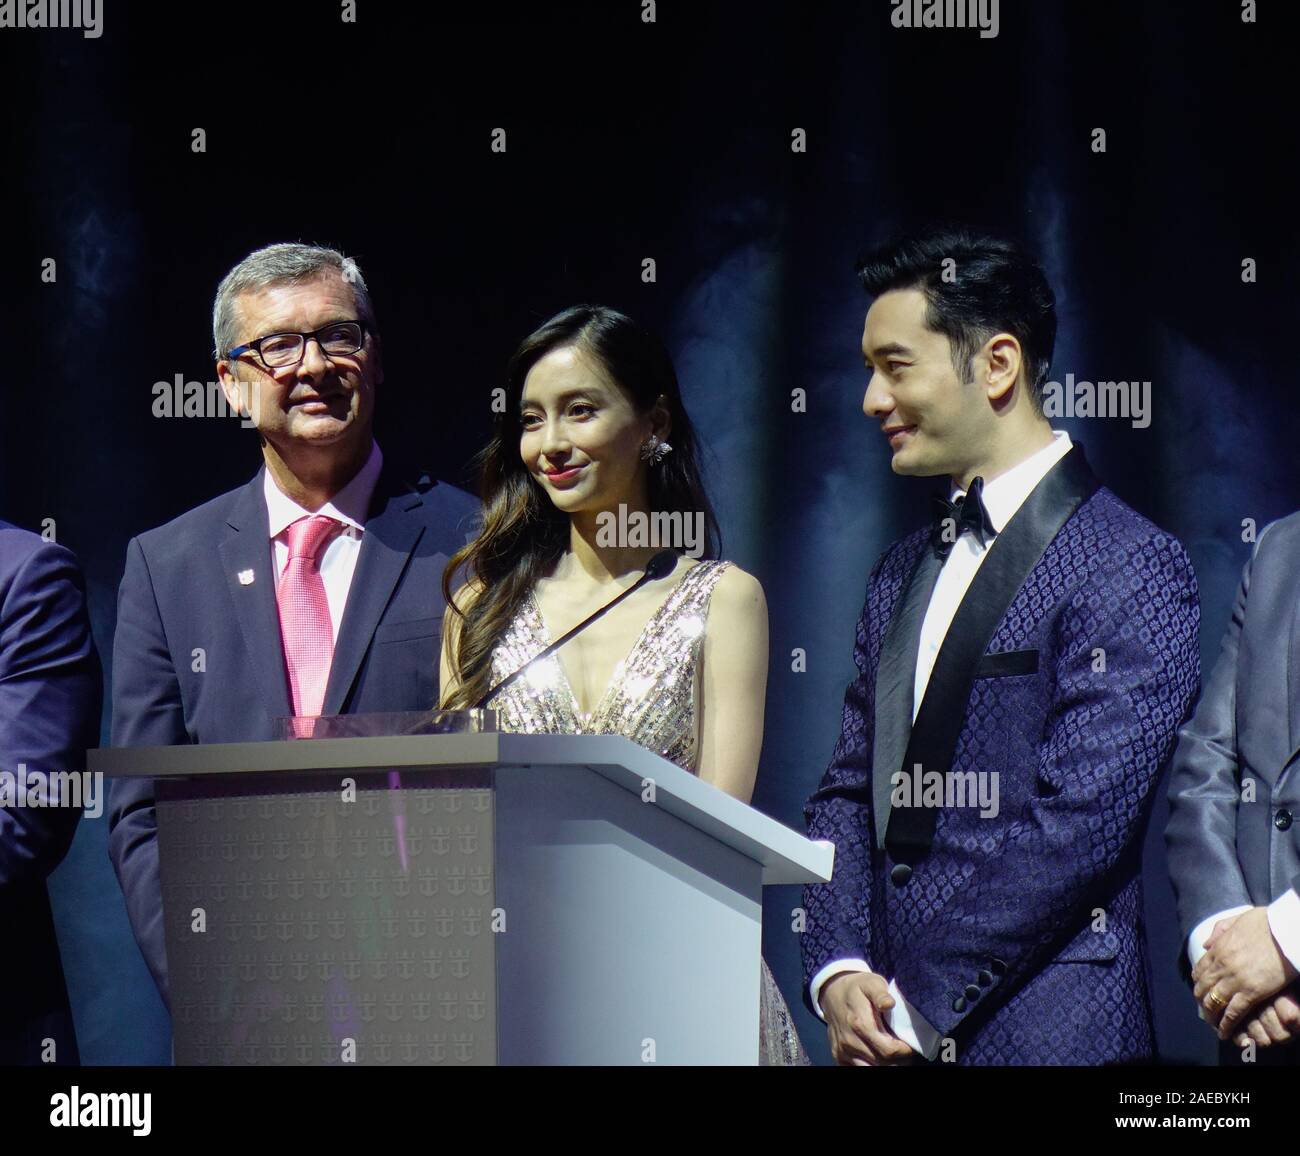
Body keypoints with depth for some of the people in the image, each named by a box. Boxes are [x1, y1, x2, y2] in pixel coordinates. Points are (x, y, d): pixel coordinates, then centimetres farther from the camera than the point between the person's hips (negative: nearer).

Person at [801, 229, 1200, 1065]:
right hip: (890, 1032, 6)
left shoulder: (1133, 567, -9)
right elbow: (847, 796, 14)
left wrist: (917, 1003, -15)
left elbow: (1080, 819, -16)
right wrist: (839, 973, -3)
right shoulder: (903, 574, 16)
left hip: (1037, 1033, -6)